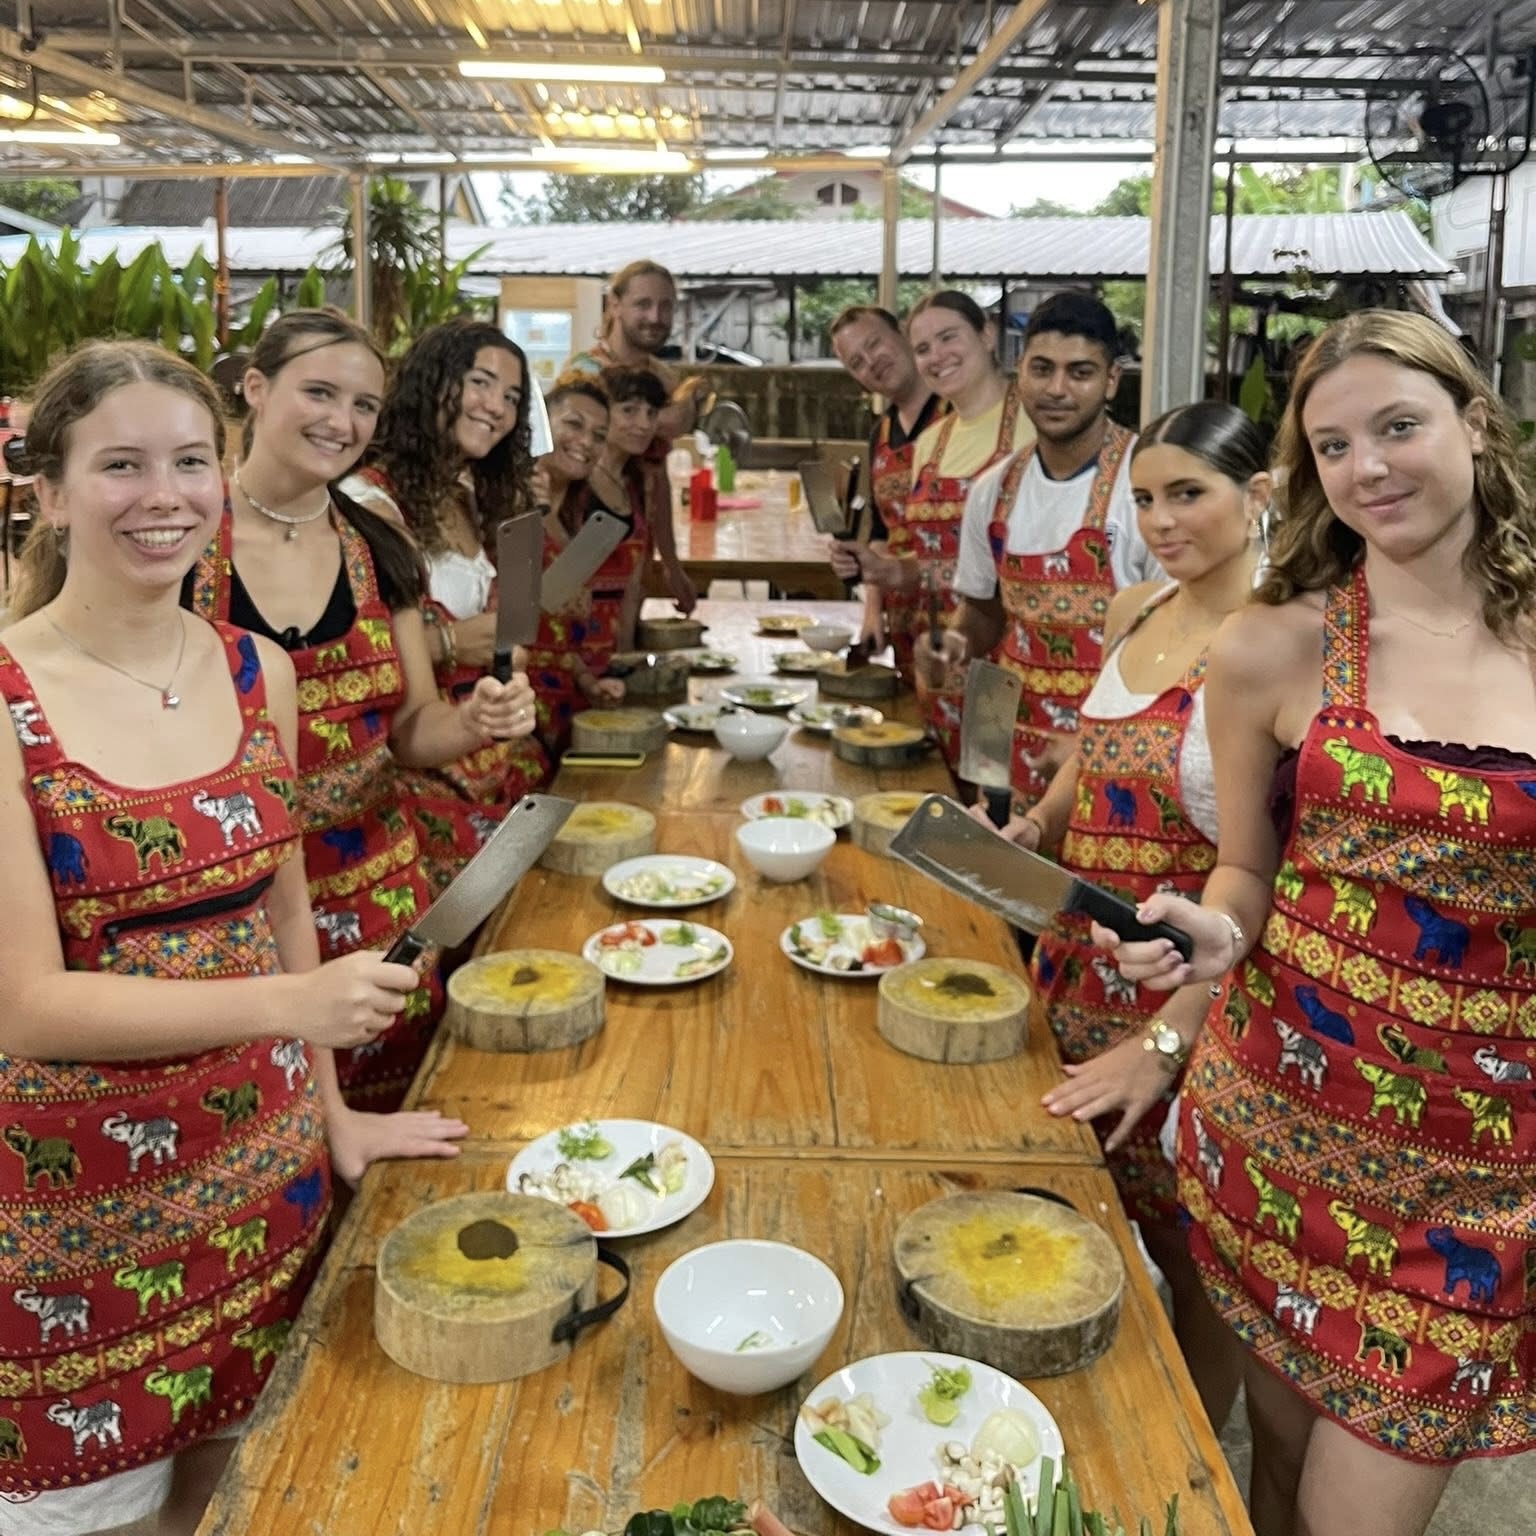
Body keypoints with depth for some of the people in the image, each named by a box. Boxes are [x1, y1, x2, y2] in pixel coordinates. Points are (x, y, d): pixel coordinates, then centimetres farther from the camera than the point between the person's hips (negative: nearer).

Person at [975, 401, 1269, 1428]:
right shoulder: (1135, 613, 5)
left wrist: (1166, 1042, -22)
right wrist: (1029, 829, 4)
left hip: (1192, 994, -7)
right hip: (1081, 963, 7)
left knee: (1189, 1253, 11)